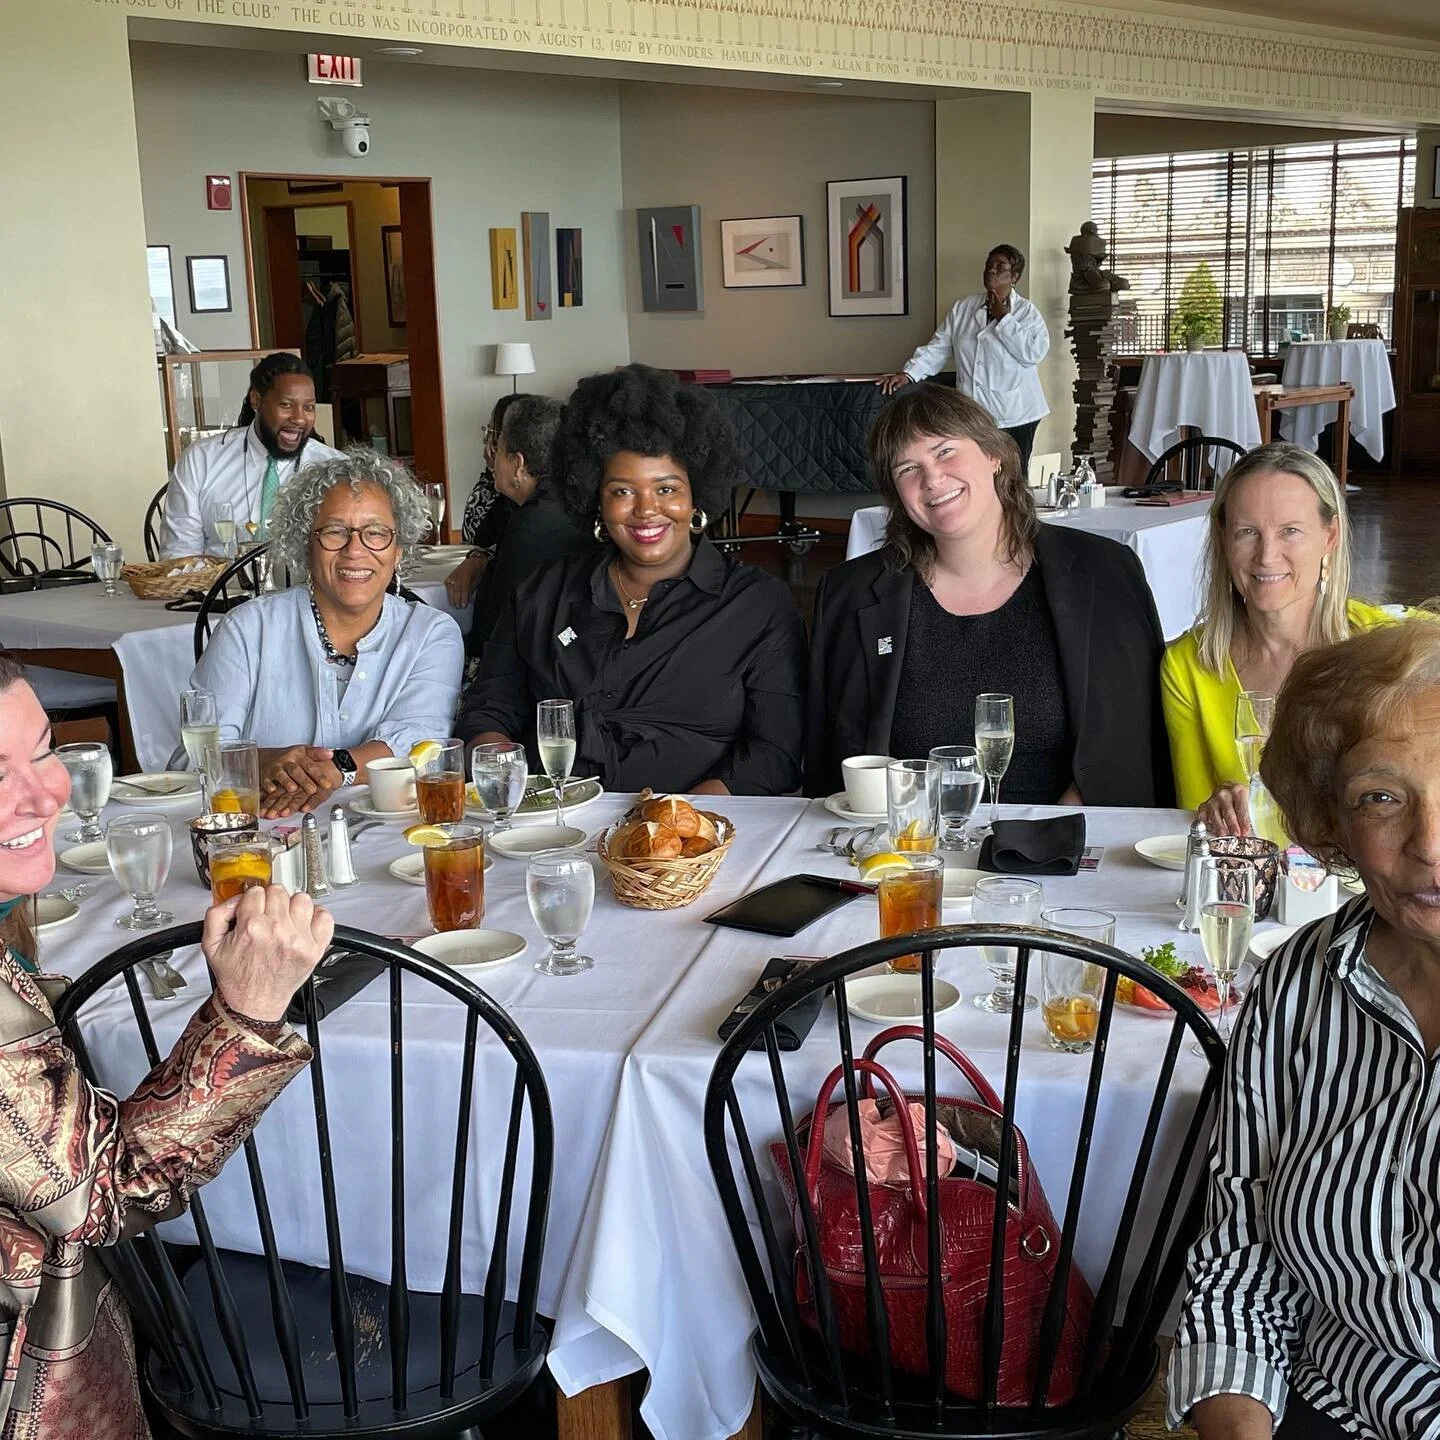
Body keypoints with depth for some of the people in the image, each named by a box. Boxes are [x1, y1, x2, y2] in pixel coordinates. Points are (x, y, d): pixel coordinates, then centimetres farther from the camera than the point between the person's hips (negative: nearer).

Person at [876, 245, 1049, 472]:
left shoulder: (1027, 313, 1)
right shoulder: (962, 308, 12)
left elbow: (1034, 353, -15)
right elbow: (937, 348, 9)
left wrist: (1003, 318, -10)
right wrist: (909, 373, -5)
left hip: (1014, 416, -2)